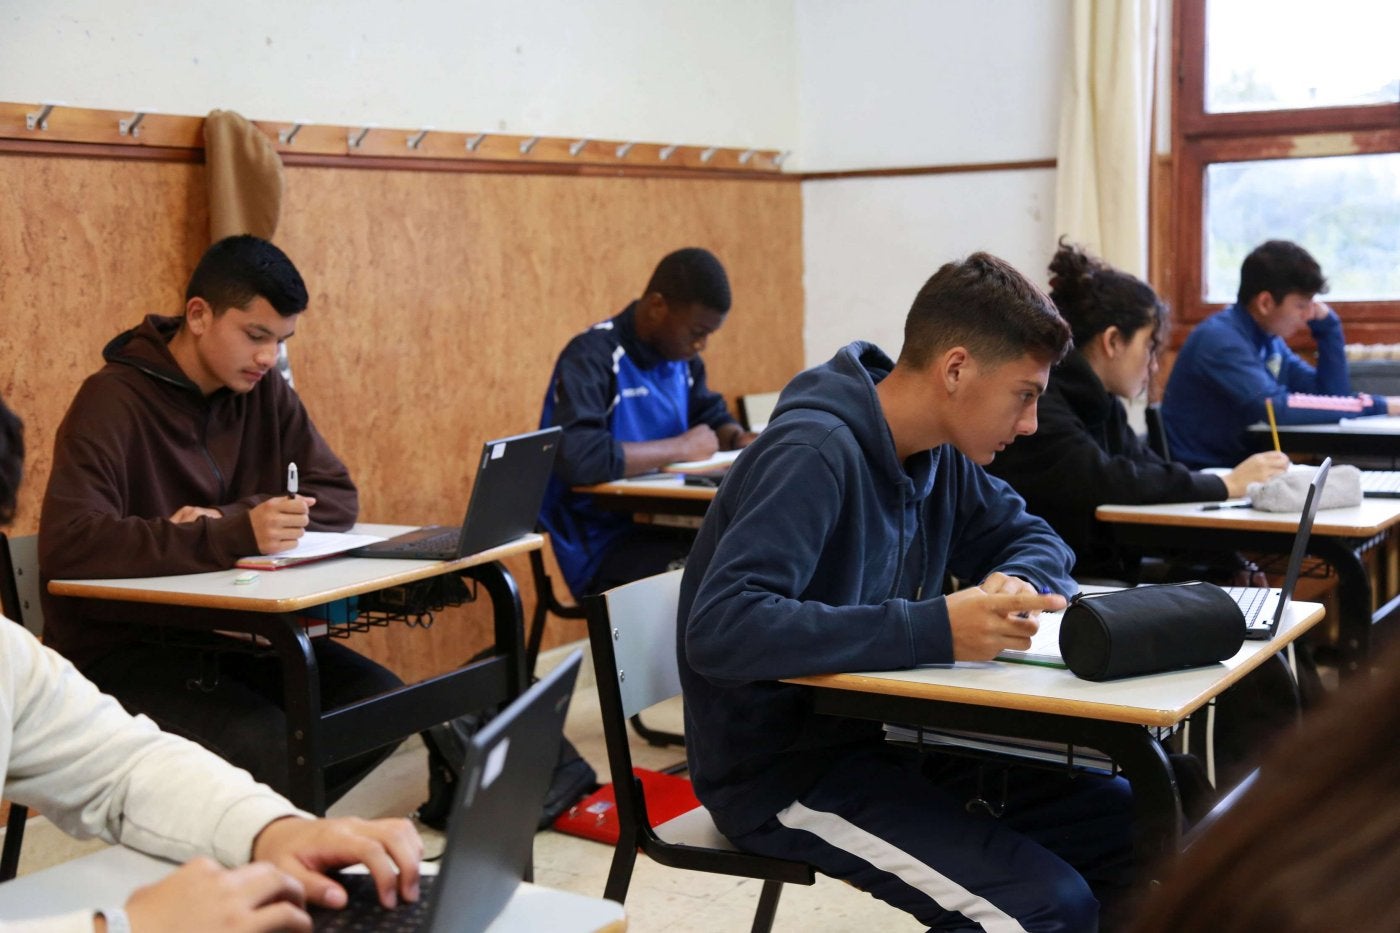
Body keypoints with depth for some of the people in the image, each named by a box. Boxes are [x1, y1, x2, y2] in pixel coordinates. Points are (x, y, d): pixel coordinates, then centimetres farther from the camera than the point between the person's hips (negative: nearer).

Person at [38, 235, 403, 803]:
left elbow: (337, 497, 3)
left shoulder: (263, 391, 6)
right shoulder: (114, 401, -14)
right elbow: (68, 545, -27)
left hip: (228, 633, 7)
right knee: (268, 746, -30)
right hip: (117, 651, -6)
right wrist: (232, 536, -36)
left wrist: (226, 520, -16)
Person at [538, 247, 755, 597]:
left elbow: (712, 417, 23)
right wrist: (680, 448, -19)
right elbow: (576, 459, -30)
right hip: (604, 546, -8)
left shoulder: (680, 355, 8)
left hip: (665, 527, 8)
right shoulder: (593, 357, -15)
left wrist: (741, 440, -2)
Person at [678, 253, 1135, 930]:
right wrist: (932, 628, -36)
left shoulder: (938, 454, 3)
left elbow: (1030, 537, 17)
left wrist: (1018, 582, -9)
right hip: (780, 772, -9)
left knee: (1123, 818, 1)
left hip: (881, 737, 9)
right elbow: (721, 630, -33)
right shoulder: (814, 455, -23)